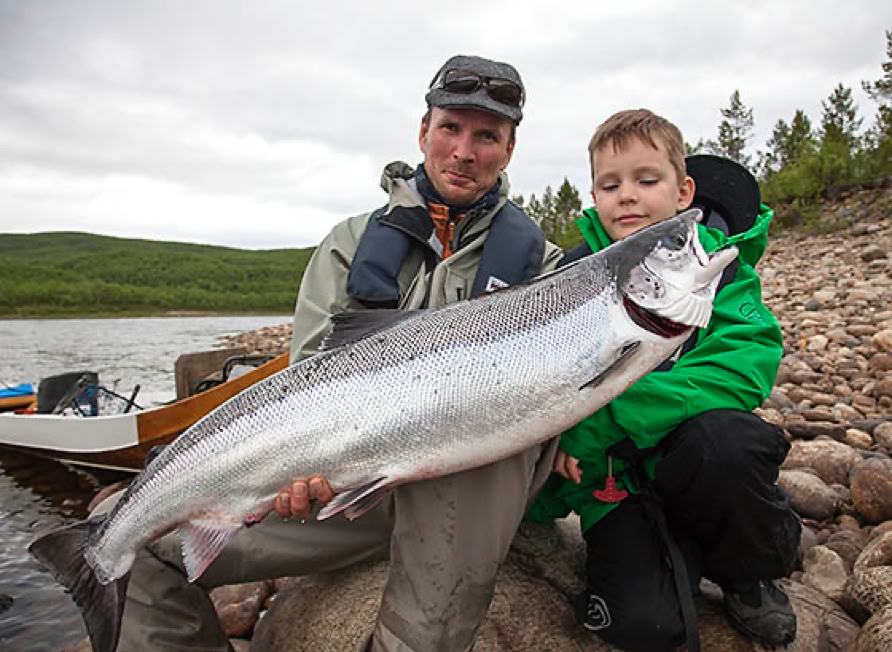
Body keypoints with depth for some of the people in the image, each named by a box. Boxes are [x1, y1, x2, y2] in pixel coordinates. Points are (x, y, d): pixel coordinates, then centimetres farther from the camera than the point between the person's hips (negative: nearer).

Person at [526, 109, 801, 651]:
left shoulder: (717, 264, -7)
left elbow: (740, 368, -25)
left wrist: (601, 421, -31)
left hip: (689, 457, 0)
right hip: (611, 473, 0)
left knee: (724, 434, -34)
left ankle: (748, 574, -2)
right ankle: (681, 548, 13)